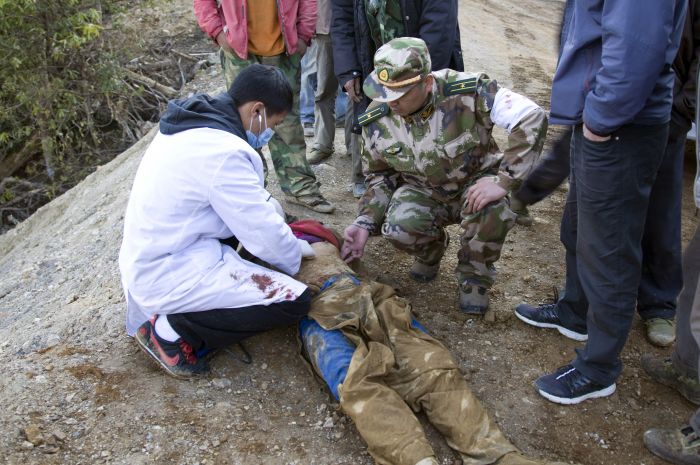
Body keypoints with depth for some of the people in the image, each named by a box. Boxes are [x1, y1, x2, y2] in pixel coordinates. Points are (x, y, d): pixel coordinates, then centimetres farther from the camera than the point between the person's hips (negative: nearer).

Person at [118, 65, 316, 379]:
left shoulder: (194, 123, 5)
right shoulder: (223, 152, -24)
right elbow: (264, 234, -17)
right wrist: (295, 256, 3)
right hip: (167, 278, -10)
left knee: (267, 208, 15)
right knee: (294, 301, -12)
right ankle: (172, 328, -4)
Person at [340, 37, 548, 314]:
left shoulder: (468, 92, -28)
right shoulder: (376, 120, -14)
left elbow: (532, 119, -28)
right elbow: (380, 175, 1)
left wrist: (504, 181, -34)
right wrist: (365, 223, -13)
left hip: (476, 184, -2)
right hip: (422, 191, 2)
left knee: (491, 210, -36)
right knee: (398, 229, -29)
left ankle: (475, 276, -4)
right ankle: (431, 249, 10)